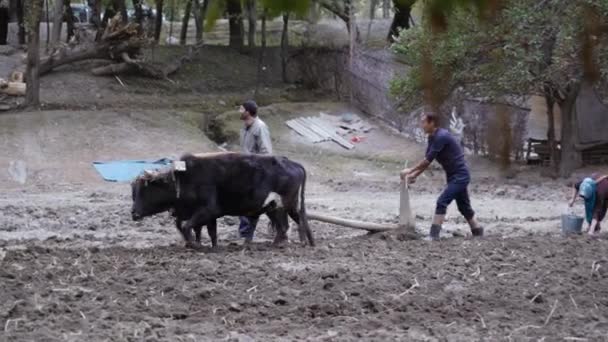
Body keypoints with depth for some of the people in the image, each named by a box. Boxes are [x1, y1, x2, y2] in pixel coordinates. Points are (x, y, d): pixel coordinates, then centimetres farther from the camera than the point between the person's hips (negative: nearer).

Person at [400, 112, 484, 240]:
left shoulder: (441, 137, -22)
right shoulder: (432, 138, 7)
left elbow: (428, 160, -22)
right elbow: (427, 160, 12)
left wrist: (410, 171, -14)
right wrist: (414, 175, 4)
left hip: (460, 176, -10)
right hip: (453, 176, 10)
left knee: (442, 202, -17)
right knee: (464, 206, 17)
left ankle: (434, 236, -20)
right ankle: (478, 233, 28)